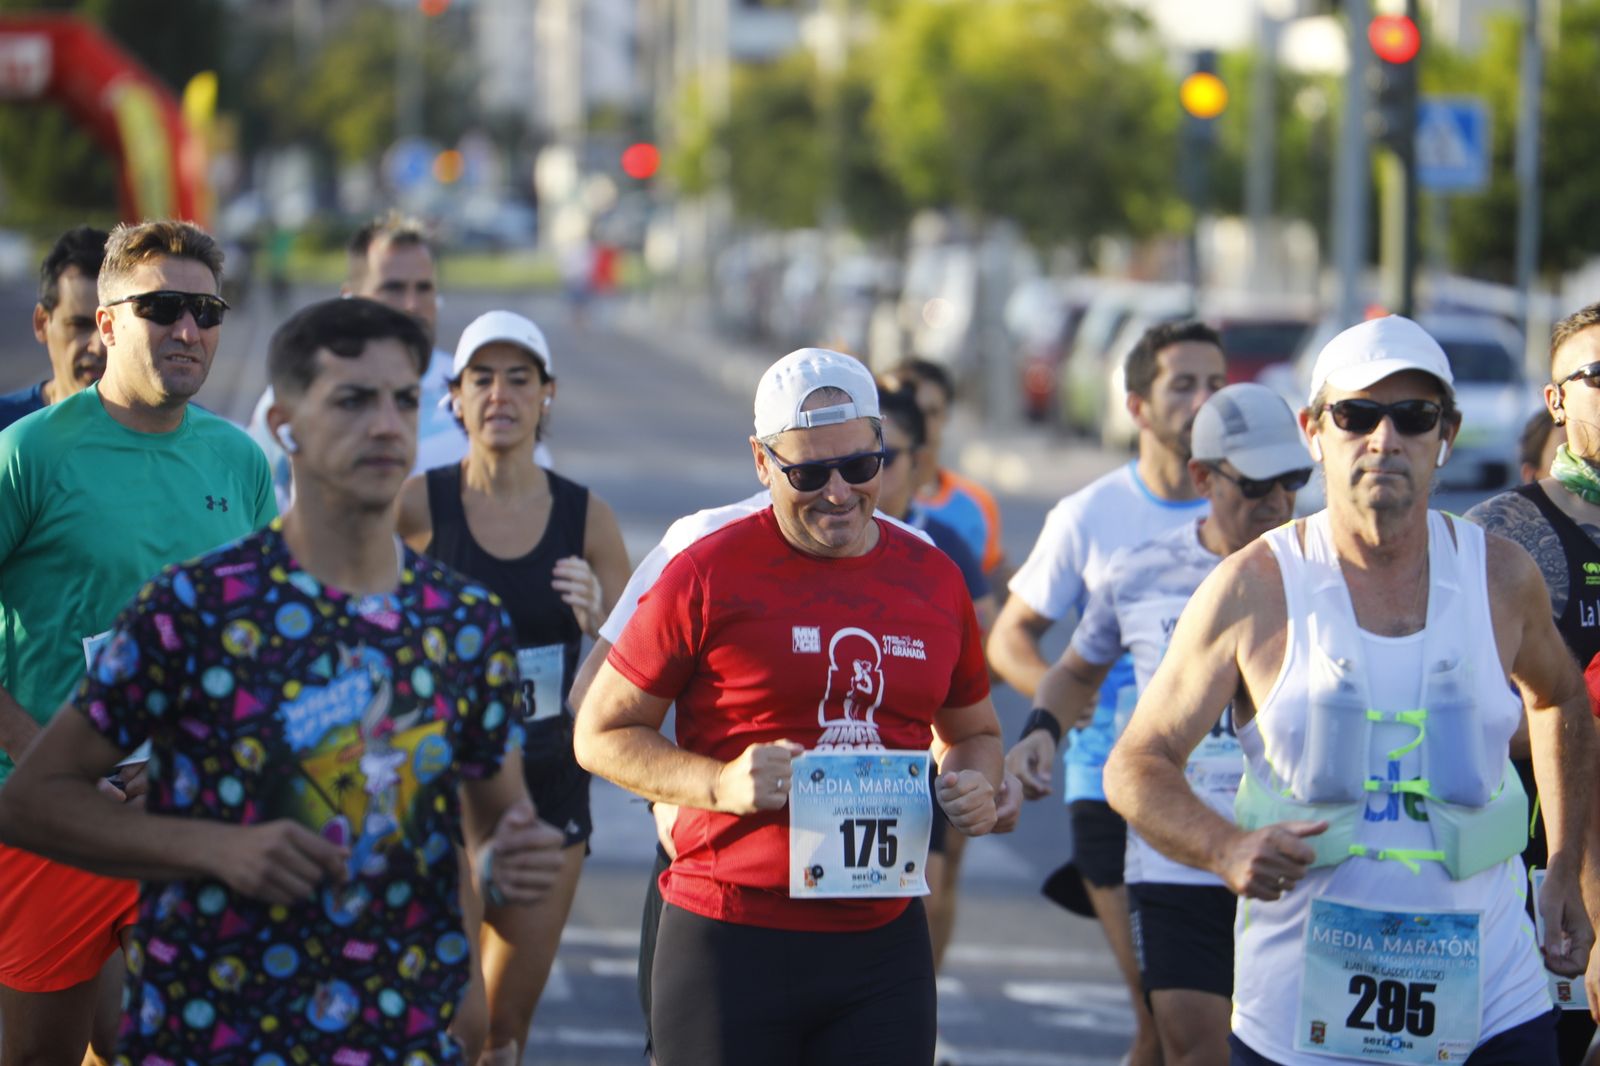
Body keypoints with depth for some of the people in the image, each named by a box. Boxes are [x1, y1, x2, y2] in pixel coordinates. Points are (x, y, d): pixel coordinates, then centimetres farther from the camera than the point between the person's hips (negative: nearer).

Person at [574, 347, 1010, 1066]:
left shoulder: (933, 578, 10)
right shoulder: (708, 574, -4)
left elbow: (971, 731, 25)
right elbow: (601, 733, 1)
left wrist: (975, 787, 1)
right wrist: (720, 783, -16)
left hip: (884, 945, 4)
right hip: (729, 943, -4)